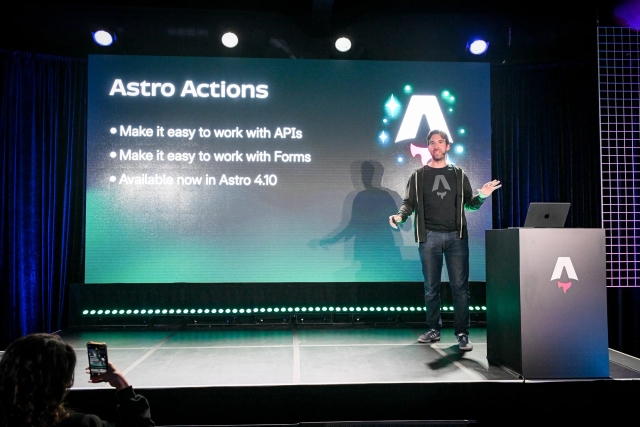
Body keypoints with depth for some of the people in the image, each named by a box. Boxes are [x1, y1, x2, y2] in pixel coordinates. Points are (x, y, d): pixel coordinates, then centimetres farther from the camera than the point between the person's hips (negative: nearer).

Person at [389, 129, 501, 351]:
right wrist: (400, 216, -15)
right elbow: (409, 203, 5)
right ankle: (433, 329, 16)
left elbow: (469, 204, 14)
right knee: (431, 287, 5)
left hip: (456, 236, 0)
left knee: (460, 286, -3)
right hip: (429, 236, 0)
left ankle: (462, 333, 4)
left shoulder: (459, 175, 13)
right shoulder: (418, 176, 11)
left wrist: (481, 196, -6)